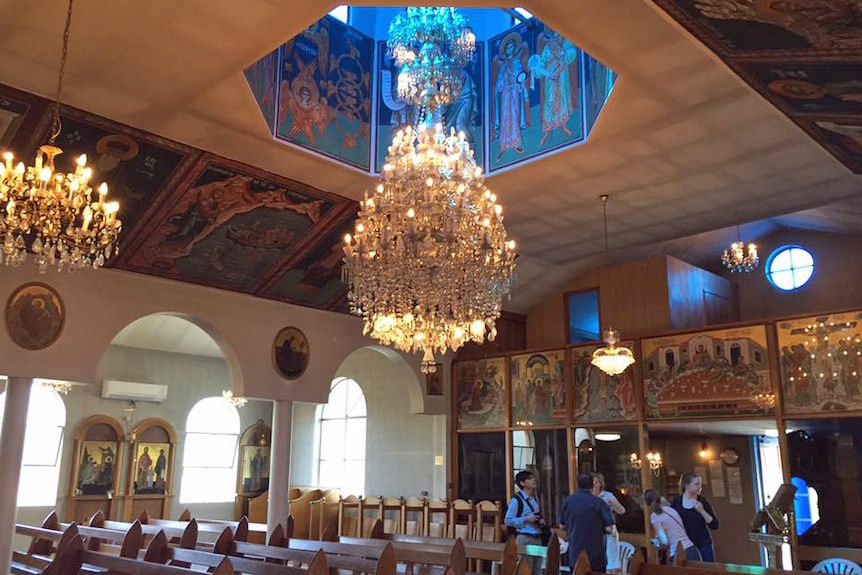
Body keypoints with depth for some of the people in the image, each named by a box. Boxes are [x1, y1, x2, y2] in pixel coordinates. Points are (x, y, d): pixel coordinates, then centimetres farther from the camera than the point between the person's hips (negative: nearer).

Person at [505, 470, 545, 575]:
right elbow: (508, 520, -11)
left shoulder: (534, 498, 12)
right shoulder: (516, 500, -11)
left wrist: (541, 520, 4)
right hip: (525, 539, -7)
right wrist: (526, 519, -18)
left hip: (537, 538, 7)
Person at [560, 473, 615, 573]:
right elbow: (609, 528, -15)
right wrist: (599, 527, 5)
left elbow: (563, 525, 10)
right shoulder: (598, 502, -12)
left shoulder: (567, 501, 0)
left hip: (575, 554, 3)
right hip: (596, 556, -3)